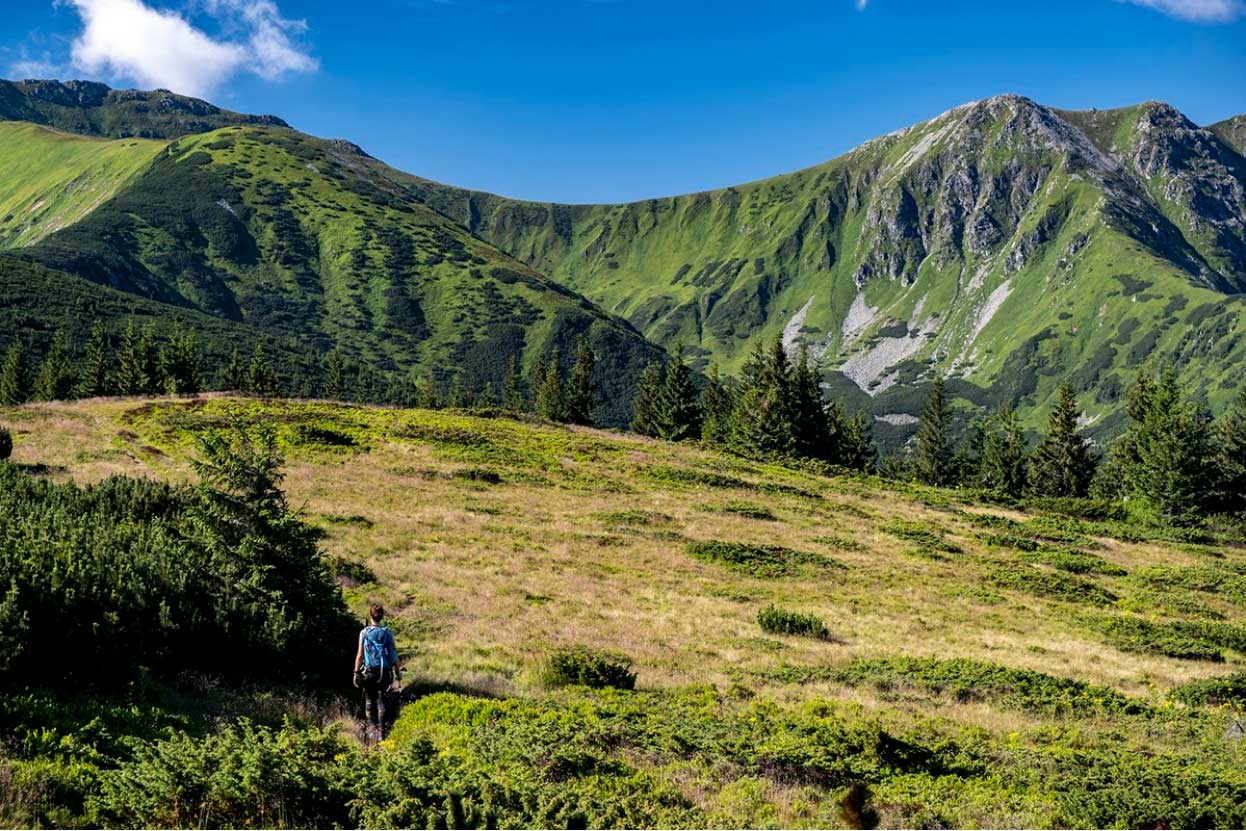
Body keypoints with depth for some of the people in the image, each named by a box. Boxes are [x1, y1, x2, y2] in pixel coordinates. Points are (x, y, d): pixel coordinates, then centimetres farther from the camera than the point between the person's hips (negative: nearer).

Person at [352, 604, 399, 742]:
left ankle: (371, 725, 9)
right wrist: (397, 671, 7)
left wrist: (356, 672, -2)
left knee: (369, 698, 16)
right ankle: (381, 729, 1)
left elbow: (360, 654, -6)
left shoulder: (364, 632, -4)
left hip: (369, 670, -1)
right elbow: (394, 653, -1)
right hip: (385, 671, 1)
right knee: (381, 699, 9)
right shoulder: (388, 632, -1)